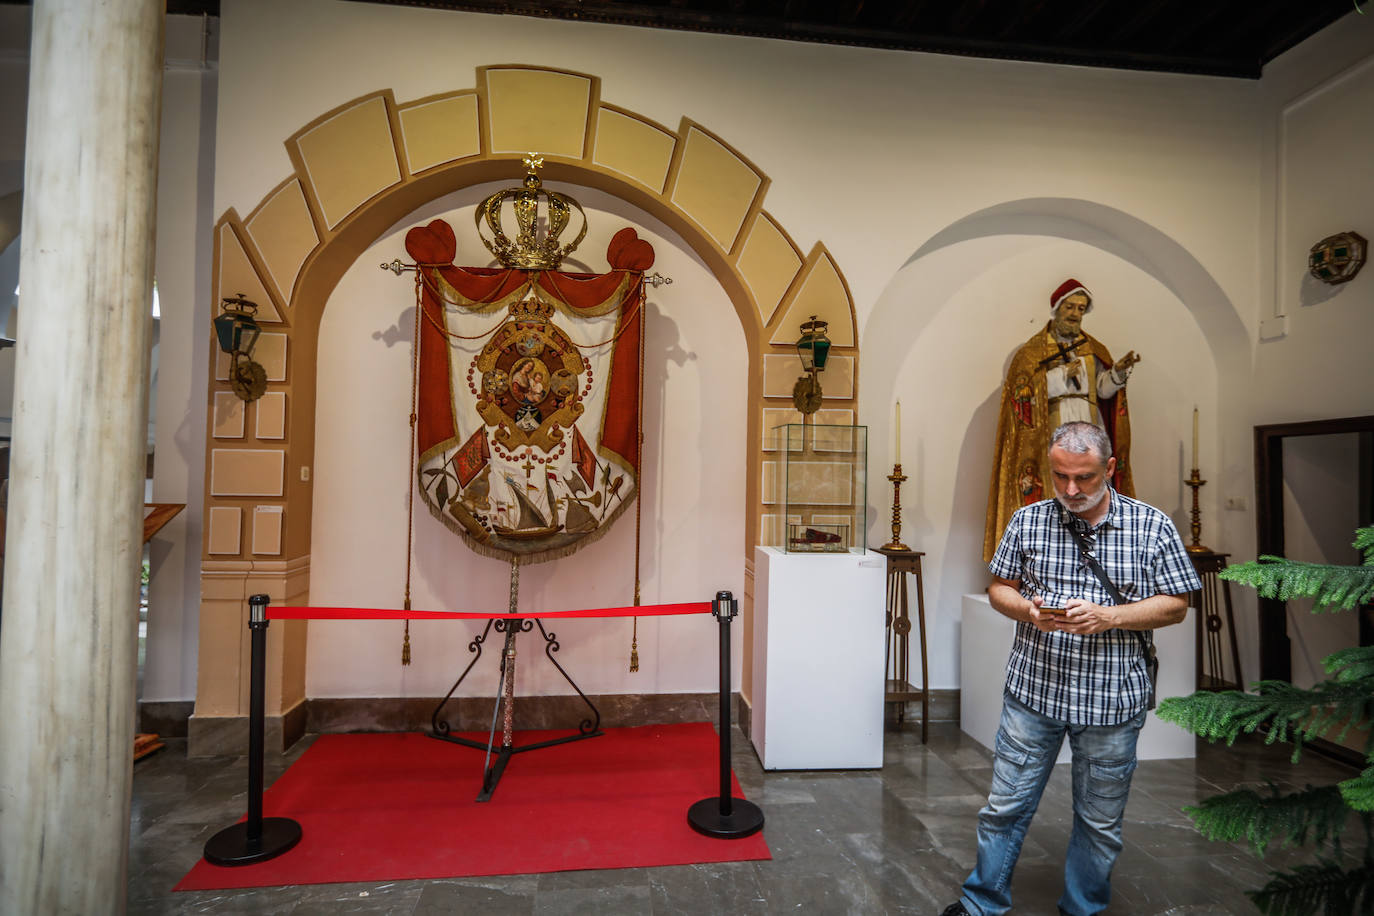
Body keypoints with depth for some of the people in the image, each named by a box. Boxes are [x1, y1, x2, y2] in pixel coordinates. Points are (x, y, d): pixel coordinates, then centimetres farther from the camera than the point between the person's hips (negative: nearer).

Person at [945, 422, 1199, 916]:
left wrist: (1109, 618, -17)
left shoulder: (1154, 526, -3)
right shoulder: (1028, 520, 0)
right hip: (1033, 690, 1)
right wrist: (1028, 610, -16)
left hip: (1112, 700, 0)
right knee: (1005, 806, 9)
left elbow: (1176, 605, -1)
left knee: (1100, 820, 16)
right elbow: (998, 588, 6)